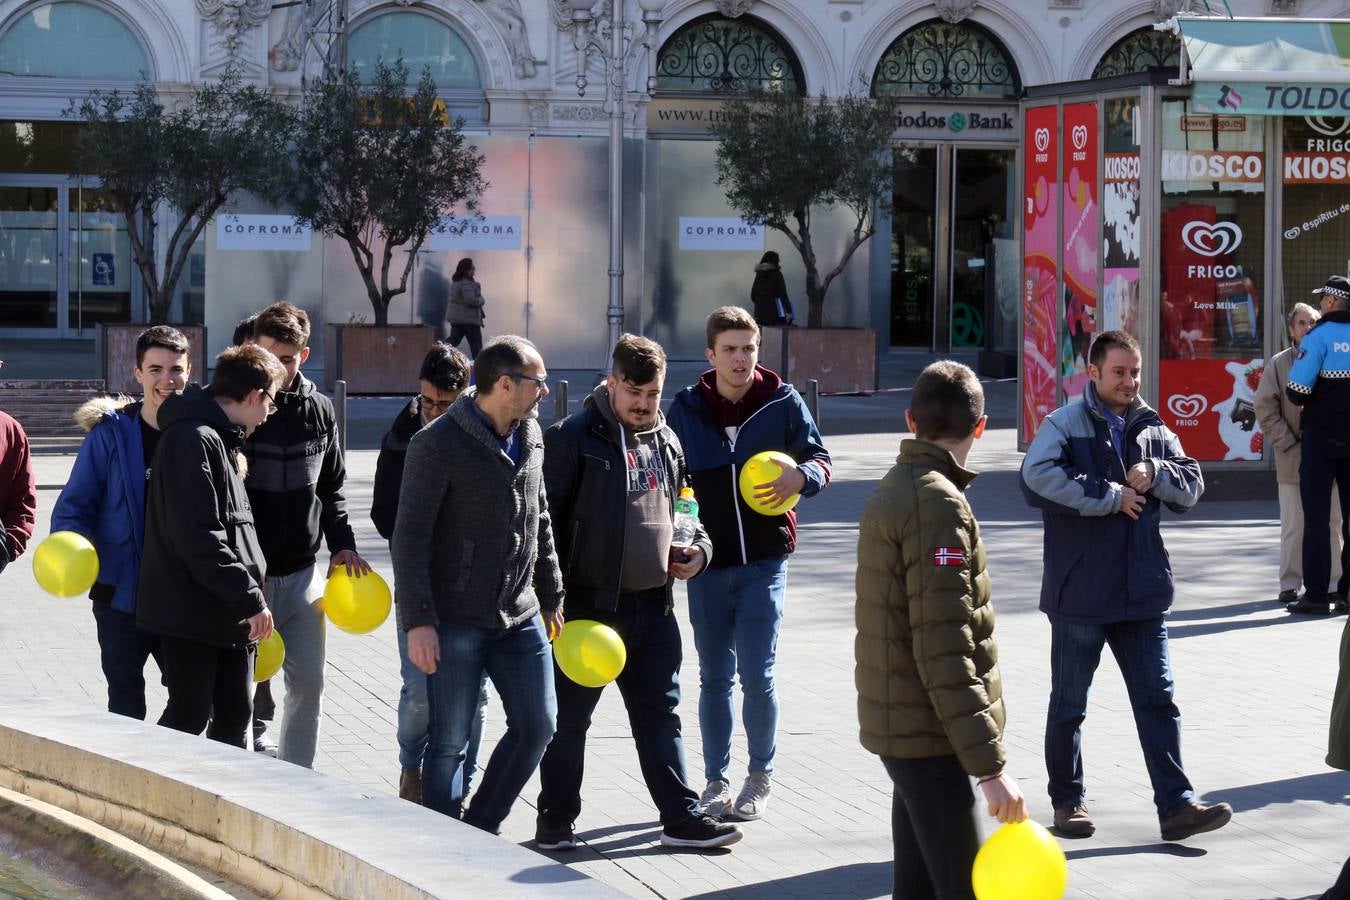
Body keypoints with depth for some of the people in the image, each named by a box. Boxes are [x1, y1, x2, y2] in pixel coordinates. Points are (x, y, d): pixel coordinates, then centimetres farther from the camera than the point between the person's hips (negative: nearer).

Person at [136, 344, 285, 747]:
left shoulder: (221, 439, 17)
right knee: (189, 715, -5)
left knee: (234, 716, 12)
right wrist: (250, 598, -21)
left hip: (229, 614, 10)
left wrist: (251, 595, 17)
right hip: (193, 612, -10)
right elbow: (198, 537, -23)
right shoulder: (193, 441, -17)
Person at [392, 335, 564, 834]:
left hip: (519, 615, 7)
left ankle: (482, 829, 24)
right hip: (455, 620, -7)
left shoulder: (530, 435, 8)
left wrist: (551, 595, 21)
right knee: (450, 741, 1)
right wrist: (418, 621, -19)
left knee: (537, 725, 7)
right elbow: (410, 538, -14)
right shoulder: (438, 444, -14)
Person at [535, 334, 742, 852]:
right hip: (588, 603, -6)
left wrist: (699, 547, 5)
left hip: (653, 603, 6)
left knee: (660, 712, 9)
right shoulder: (574, 438, -9)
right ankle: (555, 822, 15)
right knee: (569, 716, 5)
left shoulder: (666, 441, 12)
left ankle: (681, 818, 13)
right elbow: (546, 518, -10)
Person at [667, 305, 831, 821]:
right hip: (707, 562, 2)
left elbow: (820, 460, 2)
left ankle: (760, 775, 13)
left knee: (757, 675, -5)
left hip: (764, 561, -2)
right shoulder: (685, 410, 3)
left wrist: (800, 476, -21)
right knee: (714, 677, 8)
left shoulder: (782, 403, -1)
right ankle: (716, 779, 19)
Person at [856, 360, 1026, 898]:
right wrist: (989, 766, -24)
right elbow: (945, 652, -23)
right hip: (928, 735, -10)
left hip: (900, 727, 10)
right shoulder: (939, 505, -16)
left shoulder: (895, 490, 12)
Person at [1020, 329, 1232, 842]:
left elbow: (1192, 488, 11)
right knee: (1069, 703, 8)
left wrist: (1154, 473, -10)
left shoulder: (1153, 430, 11)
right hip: (1079, 592, -4)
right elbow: (1038, 478, -24)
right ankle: (1067, 801, 22)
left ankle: (1176, 805, 3)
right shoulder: (1064, 425, -7)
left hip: (1141, 589, 4)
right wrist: (1111, 496, -19)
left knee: (1157, 698, 2)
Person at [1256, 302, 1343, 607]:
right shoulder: (1278, 364, 3)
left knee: (1332, 522, 6)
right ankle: (1290, 583, 7)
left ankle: (1333, 582, 14)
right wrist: (1287, 443, -7)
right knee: (1294, 525, 0)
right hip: (1293, 457, -1)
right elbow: (1265, 409, 0)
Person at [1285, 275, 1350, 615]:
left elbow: (1297, 390, -16)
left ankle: (1315, 595, -4)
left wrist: (1302, 401, 5)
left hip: (1322, 436, -4)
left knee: (1316, 517, -1)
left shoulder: (1319, 336, -12)